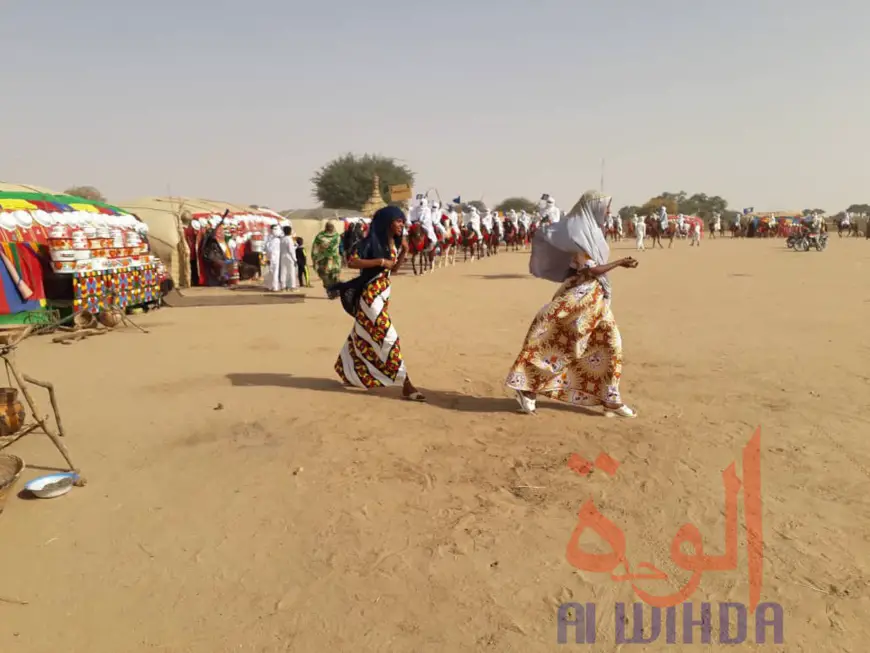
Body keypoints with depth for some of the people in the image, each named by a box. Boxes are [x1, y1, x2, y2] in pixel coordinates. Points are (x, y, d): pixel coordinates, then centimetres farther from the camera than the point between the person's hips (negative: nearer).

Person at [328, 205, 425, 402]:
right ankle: (406, 385, -8)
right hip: (371, 295, -9)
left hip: (383, 293, 9)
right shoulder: (371, 241, -15)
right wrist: (380, 261, -23)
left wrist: (404, 250, 3)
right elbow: (351, 262, -21)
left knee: (364, 336, 19)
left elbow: (393, 267, 18)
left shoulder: (392, 243, 10)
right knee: (388, 336, -10)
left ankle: (348, 372, 36)